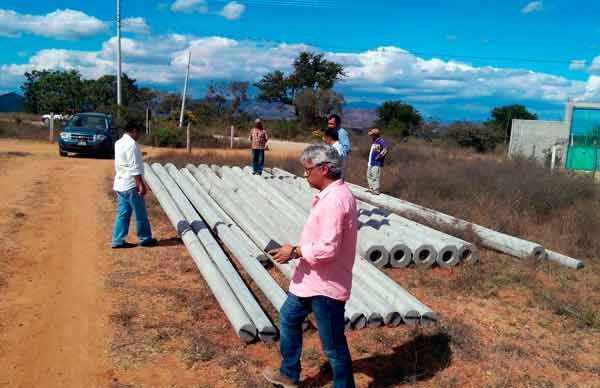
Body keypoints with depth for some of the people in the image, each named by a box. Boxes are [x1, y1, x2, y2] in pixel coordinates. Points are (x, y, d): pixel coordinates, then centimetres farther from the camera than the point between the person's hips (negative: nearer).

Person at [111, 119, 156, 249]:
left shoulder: (119, 143, 14)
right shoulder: (131, 144, -16)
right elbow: (134, 167, -21)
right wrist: (141, 184, -20)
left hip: (120, 184, 9)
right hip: (130, 185, -9)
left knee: (122, 214, 11)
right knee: (140, 214, 4)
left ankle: (118, 240, 12)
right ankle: (145, 239, 14)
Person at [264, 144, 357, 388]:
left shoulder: (334, 199, -26)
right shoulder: (332, 194, 7)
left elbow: (328, 248, -29)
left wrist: (295, 252, -16)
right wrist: (298, 250, 8)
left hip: (326, 285, -11)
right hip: (312, 279, 11)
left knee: (333, 345, 4)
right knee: (288, 318, 25)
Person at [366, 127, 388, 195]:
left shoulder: (381, 141, -16)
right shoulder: (374, 142, 13)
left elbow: (385, 149, -29)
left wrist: (379, 156, -25)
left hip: (377, 164, -10)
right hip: (371, 163, 10)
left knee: (376, 177, -5)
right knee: (369, 176, 19)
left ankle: (376, 191, 3)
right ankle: (371, 188, 31)